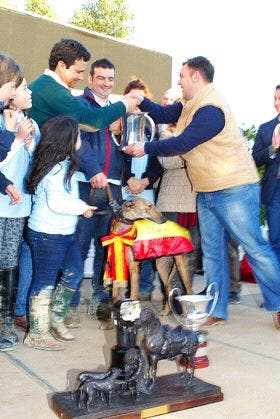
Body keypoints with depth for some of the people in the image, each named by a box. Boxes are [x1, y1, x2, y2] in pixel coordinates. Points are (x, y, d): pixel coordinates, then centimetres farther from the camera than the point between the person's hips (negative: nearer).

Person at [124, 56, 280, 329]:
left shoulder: (211, 109, -19)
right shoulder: (191, 105, 12)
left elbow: (182, 144, -22)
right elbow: (163, 114, 11)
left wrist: (145, 149, -13)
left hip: (234, 190, -10)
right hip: (207, 193, 10)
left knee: (254, 247, -2)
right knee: (212, 252, 9)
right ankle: (216, 312, 17)